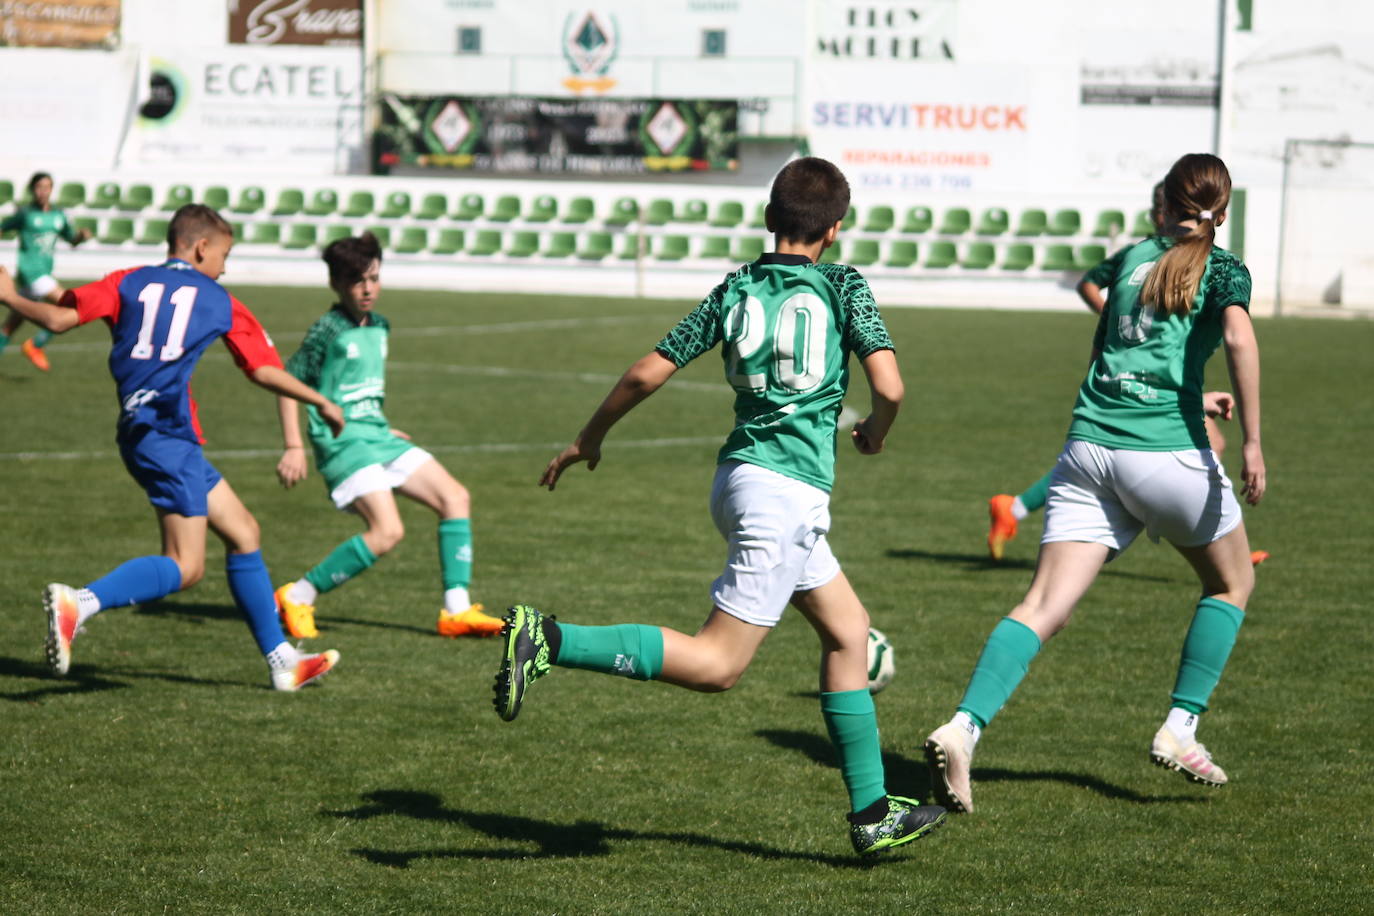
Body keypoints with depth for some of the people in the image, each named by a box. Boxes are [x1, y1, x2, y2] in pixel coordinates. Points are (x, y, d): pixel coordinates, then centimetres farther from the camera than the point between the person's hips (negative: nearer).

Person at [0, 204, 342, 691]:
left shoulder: (129, 282, 13)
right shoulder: (220, 302, 7)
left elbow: (59, 319, 0)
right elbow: (264, 371, 12)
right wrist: (322, 402, 26)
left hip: (138, 430, 7)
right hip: (167, 434, -7)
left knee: (242, 531, 15)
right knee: (185, 566, -11)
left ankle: (281, 659, 17)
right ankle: (79, 603, -32)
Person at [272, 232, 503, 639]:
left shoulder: (378, 328, 12)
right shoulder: (328, 331, -11)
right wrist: (293, 448, -16)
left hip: (379, 437, 9)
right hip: (343, 443, -9)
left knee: (454, 497, 0)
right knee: (387, 531, -21)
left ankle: (456, 610, 1)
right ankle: (297, 597, -9)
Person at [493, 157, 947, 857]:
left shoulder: (736, 290, 9)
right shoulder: (843, 287, -3)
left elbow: (648, 372, 6)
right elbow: (889, 387, -12)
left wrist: (589, 438, 19)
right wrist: (875, 432, 11)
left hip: (740, 477, 7)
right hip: (787, 489, -7)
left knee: (847, 629, 18)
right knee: (718, 663, -7)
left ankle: (872, 812, 20)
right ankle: (551, 641, -22)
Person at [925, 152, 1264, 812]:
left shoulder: (1130, 258, 17)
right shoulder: (1222, 268, 3)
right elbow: (1239, 336, -17)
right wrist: (1252, 441, -16)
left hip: (1088, 443, 4)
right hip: (1167, 450, -4)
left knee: (1044, 606, -5)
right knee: (1232, 584, 22)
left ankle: (963, 728, -25)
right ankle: (1179, 729, 14)